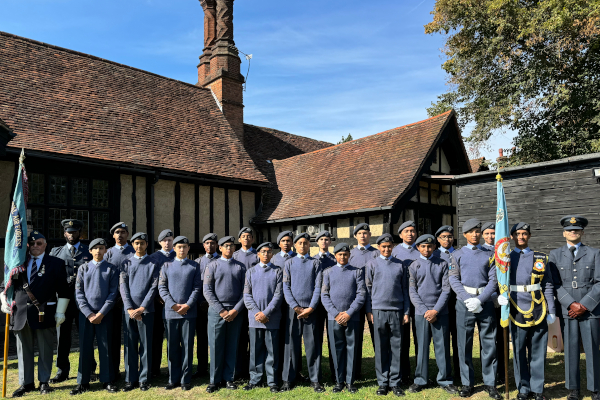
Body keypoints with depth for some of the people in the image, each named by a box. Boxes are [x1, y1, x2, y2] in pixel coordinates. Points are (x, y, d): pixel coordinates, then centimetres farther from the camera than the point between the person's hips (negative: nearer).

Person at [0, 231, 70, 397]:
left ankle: (44, 382, 21)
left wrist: (60, 312, -5)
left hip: (44, 313, -3)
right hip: (20, 313, 3)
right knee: (23, 350, 11)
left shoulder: (56, 263, 1)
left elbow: (63, 291, 0)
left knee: (45, 350, 7)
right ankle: (26, 383, 24)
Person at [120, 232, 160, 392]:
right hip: (129, 310, 1)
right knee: (130, 345, 6)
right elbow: (123, 287, 2)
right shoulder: (126, 264, 9)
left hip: (146, 310, -1)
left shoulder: (153, 264, 5)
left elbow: (154, 287, -2)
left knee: (145, 345, 3)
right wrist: (130, 309, -8)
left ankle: (144, 379, 13)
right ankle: (131, 380, 15)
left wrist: (142, 308, -10)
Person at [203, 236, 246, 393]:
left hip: (236, 312, 1)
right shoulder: (212, 266, 4)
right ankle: (215, 380, 13)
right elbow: (207, 291, -3)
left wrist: (235, 310, -8)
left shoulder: (241, 267, 8)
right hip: (216, 311, -1)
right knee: (216, 346, 2)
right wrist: (221, 311, -9)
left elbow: (245, 291, 3)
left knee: (232, 346, 7)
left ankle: (228, 378, 18)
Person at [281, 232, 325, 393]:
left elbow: (318, 287, 1)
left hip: (311, 309, 0)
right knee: (291, 344, 3)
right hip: (293, 309, 1)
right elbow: (286, 287, 3)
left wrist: (311, 308, -8)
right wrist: (296, 307, -7)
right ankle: (288, 379, 11)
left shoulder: (315, 263, 7)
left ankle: (315, 380, 11)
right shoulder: (289, 263, 8)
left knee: (312, 345, 2)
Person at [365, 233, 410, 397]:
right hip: (378, 311, -1)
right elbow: (368, 288, 6)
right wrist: (369, 311, 1)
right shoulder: (372, 264, 6)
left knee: (396, 348, 4)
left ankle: (395, 382, 14)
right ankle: (382, 382, 14)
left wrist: (406, 312, 5)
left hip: (397, 311, 1)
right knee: (381, 348, 5)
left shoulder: (401, 265, 9)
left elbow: (405, 290, 10)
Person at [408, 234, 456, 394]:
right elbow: (412, 292, 2)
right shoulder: (414, 266, 5)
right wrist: (425, 311, -8)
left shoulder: (442, 264, 5)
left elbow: (446, 289, 0)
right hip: (421, 312, 0)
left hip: (440, 312, 0)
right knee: (422, 346, 5)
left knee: (442, 346, 4)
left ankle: (445, 380, 17)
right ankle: (420, 380, 16)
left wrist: (435, 310, -8)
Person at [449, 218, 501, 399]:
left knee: (489, 344, 4)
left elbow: (493, 281, 1)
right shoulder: (457, 255, 7)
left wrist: (479, 300, -12)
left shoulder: (489, 255, 8)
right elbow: (454, 280, 0)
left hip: (485, 302, 1)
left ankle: (490, 383, 17)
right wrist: (468, 299, -13)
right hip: (464, 303, 0)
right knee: (464, 345, 4)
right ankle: (467, 383, 15)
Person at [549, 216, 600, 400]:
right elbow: (555, 284, 1)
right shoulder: (555, 254, 8)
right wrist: (571, 304, -10)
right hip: (567, 310, 0)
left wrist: (584, 305, -8)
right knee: (571, 350, 5)